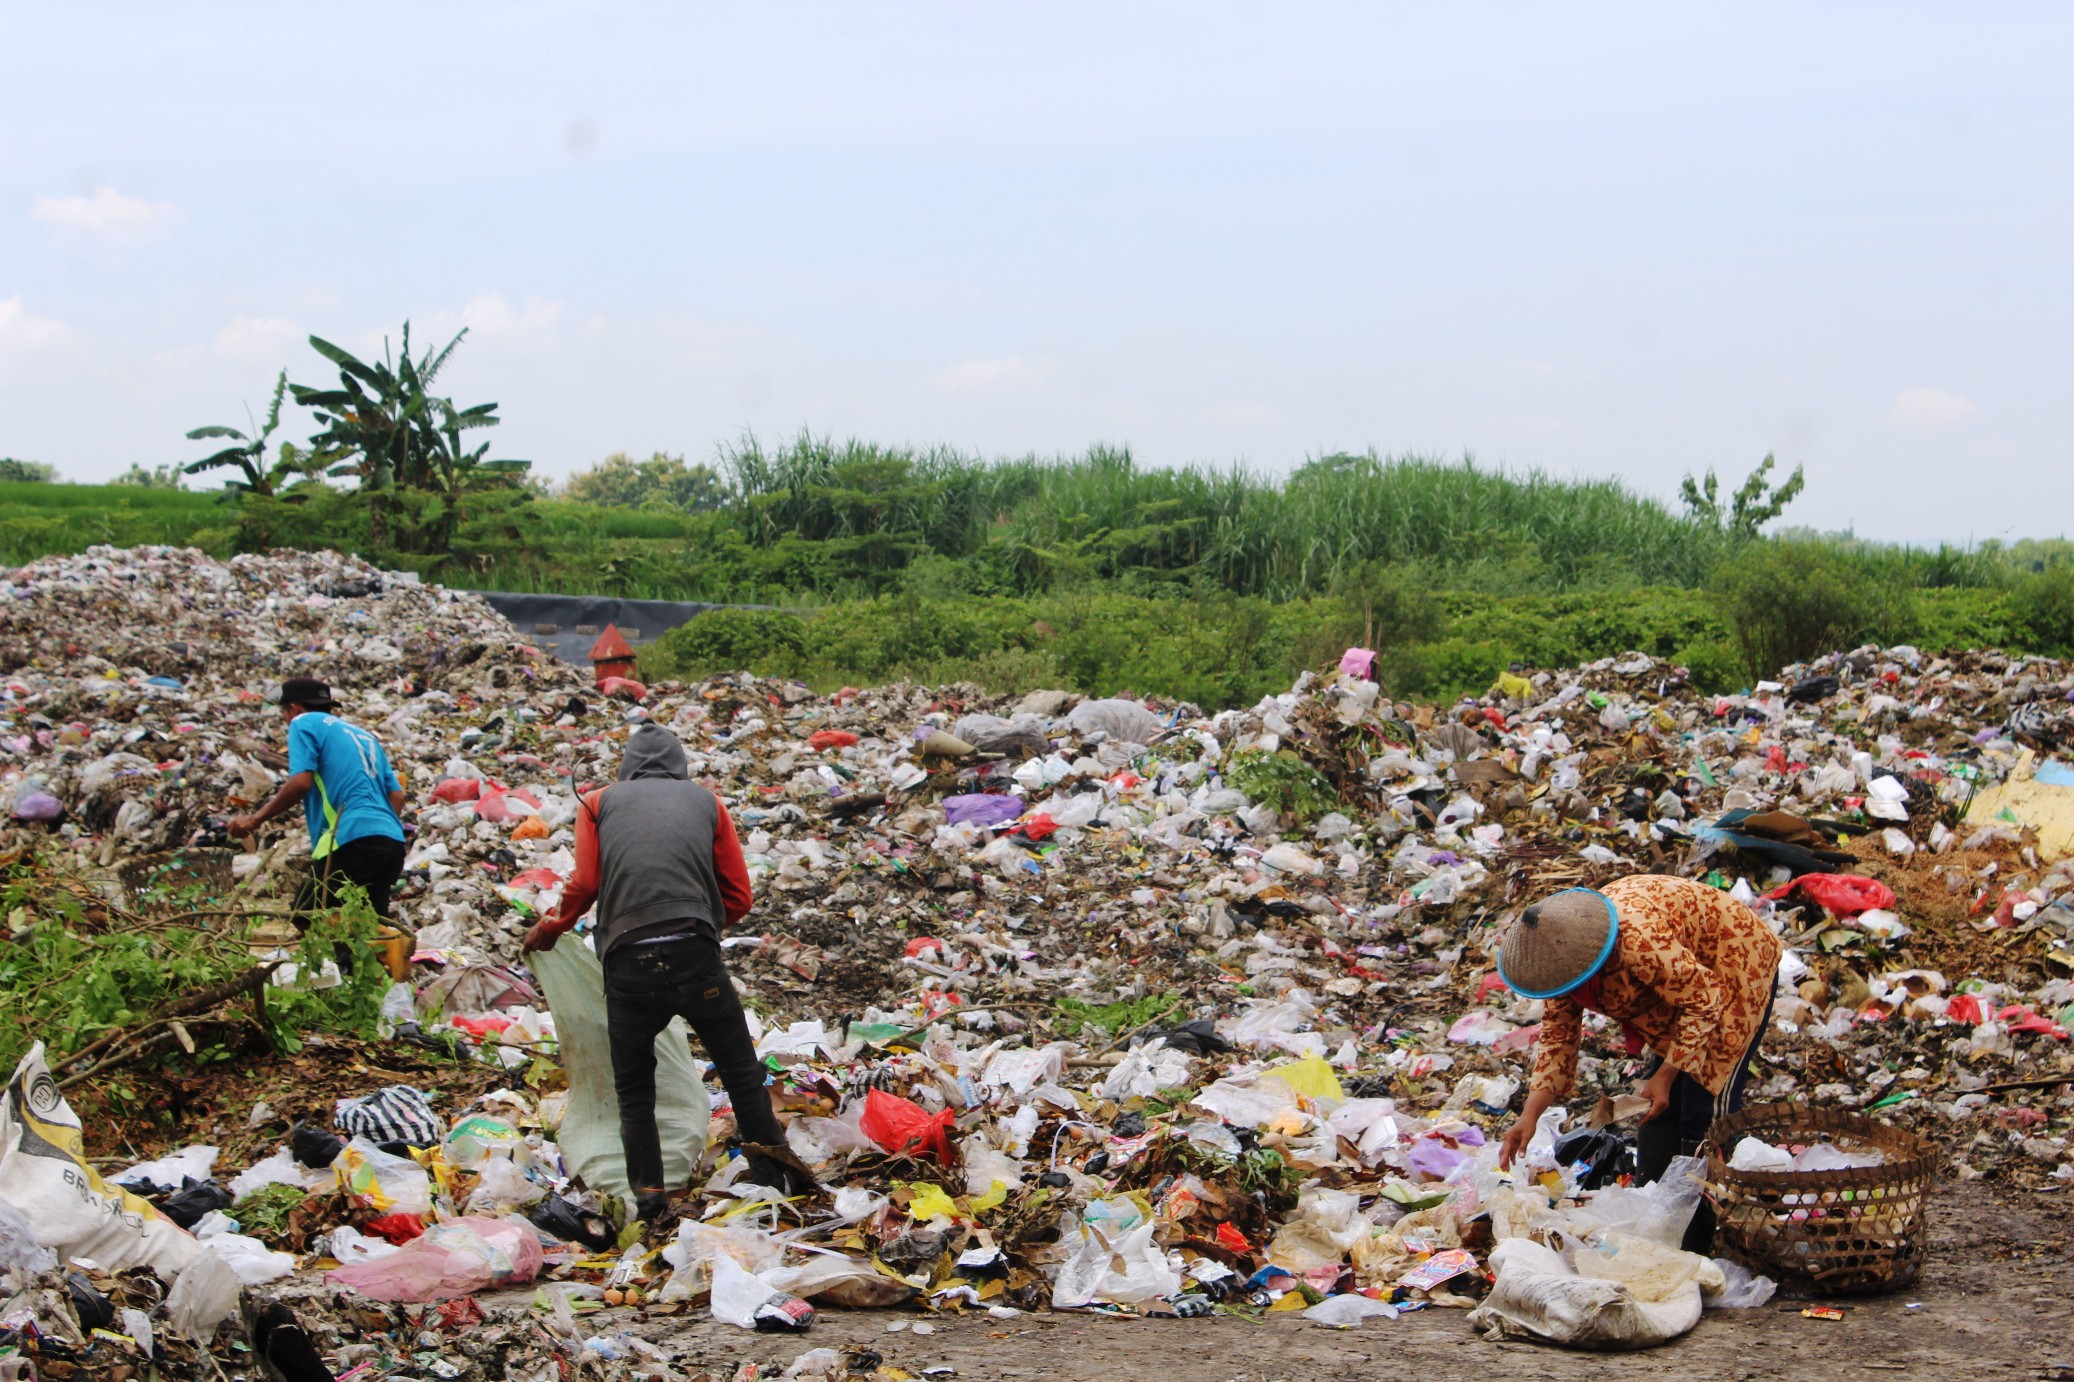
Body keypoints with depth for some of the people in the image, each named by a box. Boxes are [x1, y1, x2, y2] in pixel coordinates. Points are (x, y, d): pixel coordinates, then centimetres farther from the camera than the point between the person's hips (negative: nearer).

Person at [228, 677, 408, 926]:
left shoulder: (304, 722, 7)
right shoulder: (364, 735, 28)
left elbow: (300, 783, -8)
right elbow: (396, 795, 20)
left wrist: (255, 819, 0)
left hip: (351, 839, -8)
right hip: (393, 840, 8)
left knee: (307, 924, -7)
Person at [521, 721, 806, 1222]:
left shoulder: (598, 803, 16)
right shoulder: (706, 801, 17)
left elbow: (585, 884, 3)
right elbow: (739, 897, 13)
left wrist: (550, 929, 19)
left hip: (628, 962, 0)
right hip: (696, 955, 0)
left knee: (634, 1088, 15)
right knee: (741, 1071, 13)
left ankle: (648, 1196, 10)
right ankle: (774, 1176, 12)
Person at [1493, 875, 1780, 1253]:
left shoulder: (1640, 942, -40)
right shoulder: (1562, 955, -14)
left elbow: (1703, 1002, -29)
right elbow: (1557, 1033, -6)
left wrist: (1666, 1076, -27)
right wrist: (1529, 1117, -14)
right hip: (1681, 976, 8)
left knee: (1705, 1109, -11)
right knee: (1660, 1107, 9)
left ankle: (1699, 1240, -4)